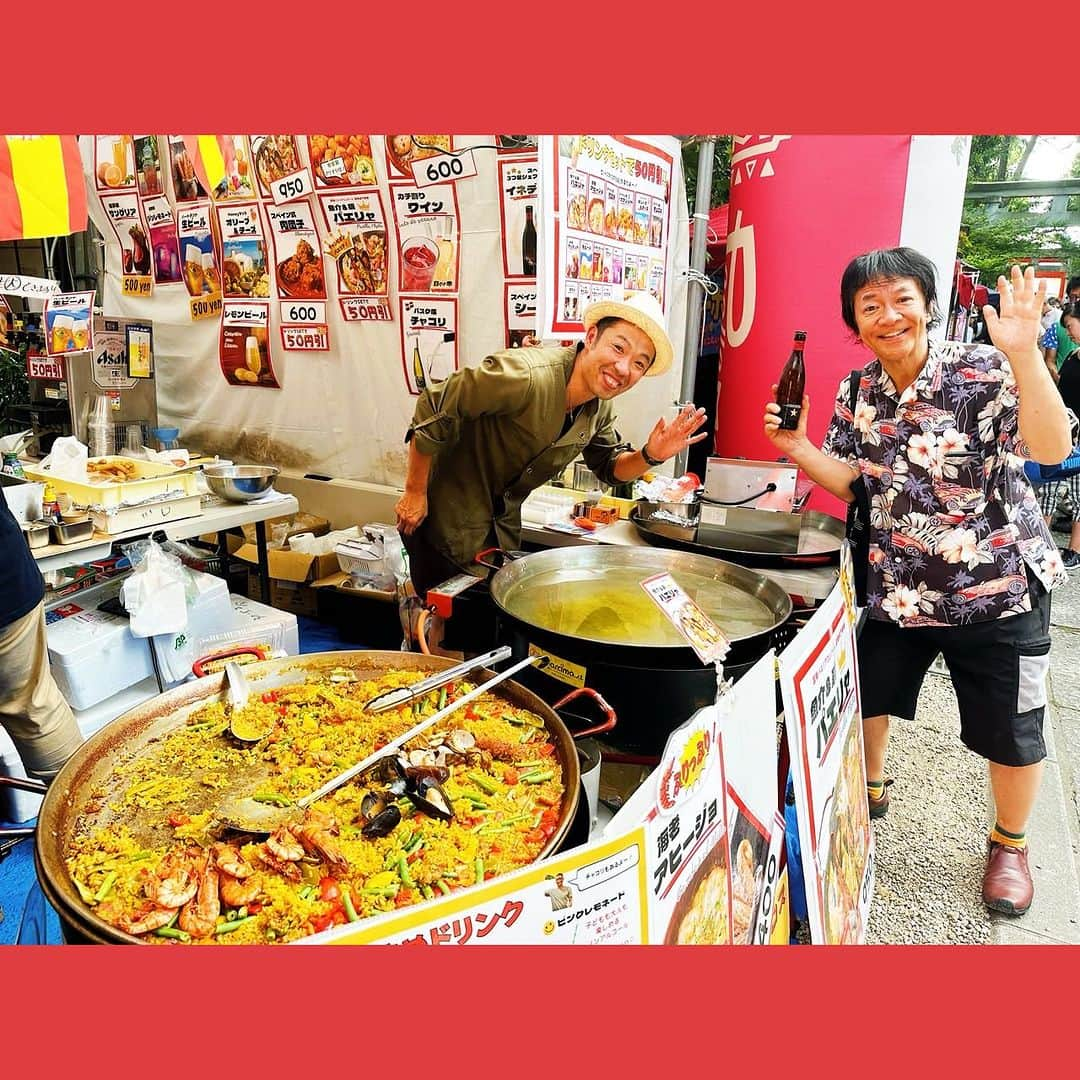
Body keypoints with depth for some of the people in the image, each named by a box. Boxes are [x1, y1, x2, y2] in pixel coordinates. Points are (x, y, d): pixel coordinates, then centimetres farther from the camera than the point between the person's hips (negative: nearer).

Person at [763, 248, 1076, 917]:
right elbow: (852, 483, 4)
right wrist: (796, 446, -12)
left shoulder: (985, 371, -15)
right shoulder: (857, 392, -1)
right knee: (865, 695, 17)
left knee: (1011, 731, 9)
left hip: (999, 585, -4)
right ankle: (873, 787, 47)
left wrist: (1025, 354, -37)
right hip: (896, 586, 4)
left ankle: (1010, 843, 36)